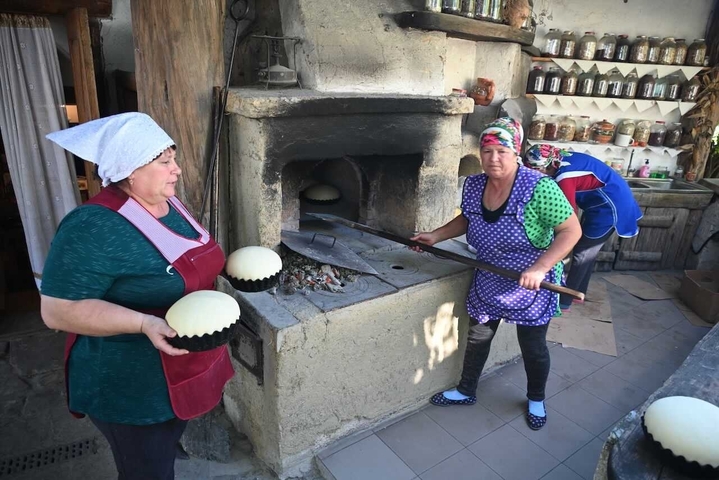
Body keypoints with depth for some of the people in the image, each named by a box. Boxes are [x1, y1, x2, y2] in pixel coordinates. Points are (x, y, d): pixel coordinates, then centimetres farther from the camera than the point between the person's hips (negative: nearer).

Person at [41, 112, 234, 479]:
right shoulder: (93, 228, -26)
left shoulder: (169, 204, 1)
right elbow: (57, 311, -25)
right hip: (132, 390, -7)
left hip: (181, 374, 8)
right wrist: (144, 323, -35)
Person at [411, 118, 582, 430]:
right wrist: (435, 236, 2)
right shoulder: (473, 185, -8)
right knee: (477, 339, 19)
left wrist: (540, 268, -32)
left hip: (532, 287, -4)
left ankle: (536, 400, 44)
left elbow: (571, 230, -22)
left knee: (533, 348, 15)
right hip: (488, 284, 5)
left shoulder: (539, 188, -25)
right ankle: (466, 392, 43)